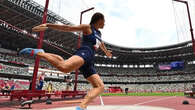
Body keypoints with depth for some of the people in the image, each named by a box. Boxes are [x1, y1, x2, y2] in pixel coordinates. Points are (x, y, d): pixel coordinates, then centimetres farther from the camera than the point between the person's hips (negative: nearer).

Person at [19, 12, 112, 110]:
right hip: (84, 53, -8)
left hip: (89, 63, 8)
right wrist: (48, 25, -6)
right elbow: (67, 28, 2)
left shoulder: (99, 33, 31)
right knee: (64, 67, -38)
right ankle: (38, 52, -17)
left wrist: (106, 51, 68)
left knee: (100, 87, -1)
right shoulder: (87, 27, 8)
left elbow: (101, 43, 52)